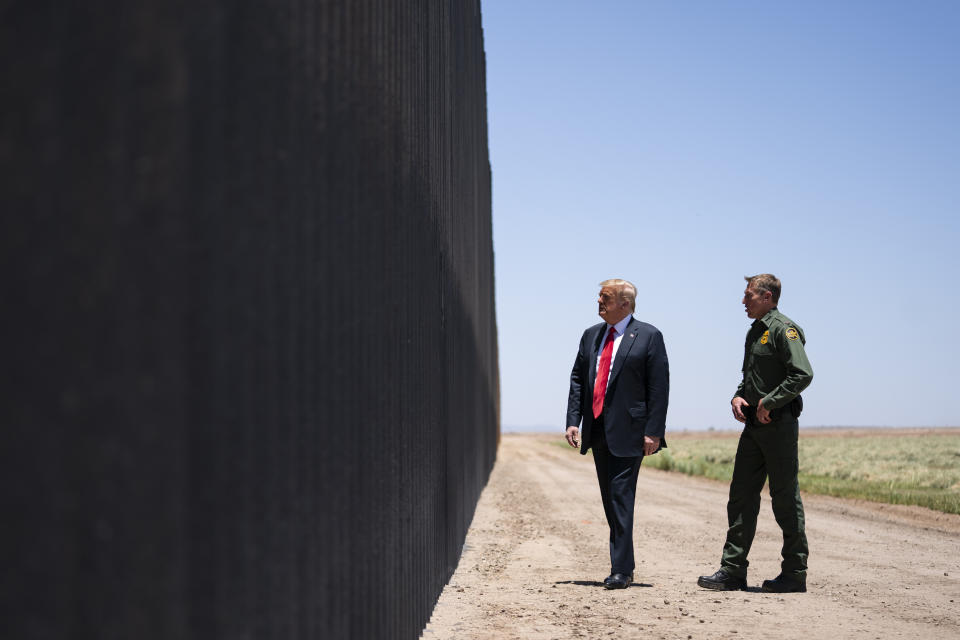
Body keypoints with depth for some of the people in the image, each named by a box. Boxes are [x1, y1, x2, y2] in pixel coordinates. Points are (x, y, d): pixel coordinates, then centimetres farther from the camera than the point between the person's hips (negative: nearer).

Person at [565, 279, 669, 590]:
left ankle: (620, 570, -9)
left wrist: (653, 432, -14)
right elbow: (577, 379, 14)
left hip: (628, 431, -6)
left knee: (621, 497, -11)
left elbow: (659, 387, -8)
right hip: (598, 430, 6)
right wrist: (572, 421, 3)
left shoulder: (648, 336, -4)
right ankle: (624, 565, 20)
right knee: (610, 501, 11)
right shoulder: (591, 336, 13)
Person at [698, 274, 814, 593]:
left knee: (785, 498, -2)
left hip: (778, 423, -9)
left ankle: (795, 573, 6)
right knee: (741, 495, 6)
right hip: (754, 424, 9)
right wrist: (738, 397, 8)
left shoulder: (784, 329, -11)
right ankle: (733, 570, 9)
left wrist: (768, 403, -18)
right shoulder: (755, 332, 17)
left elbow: (803, 374, -21)